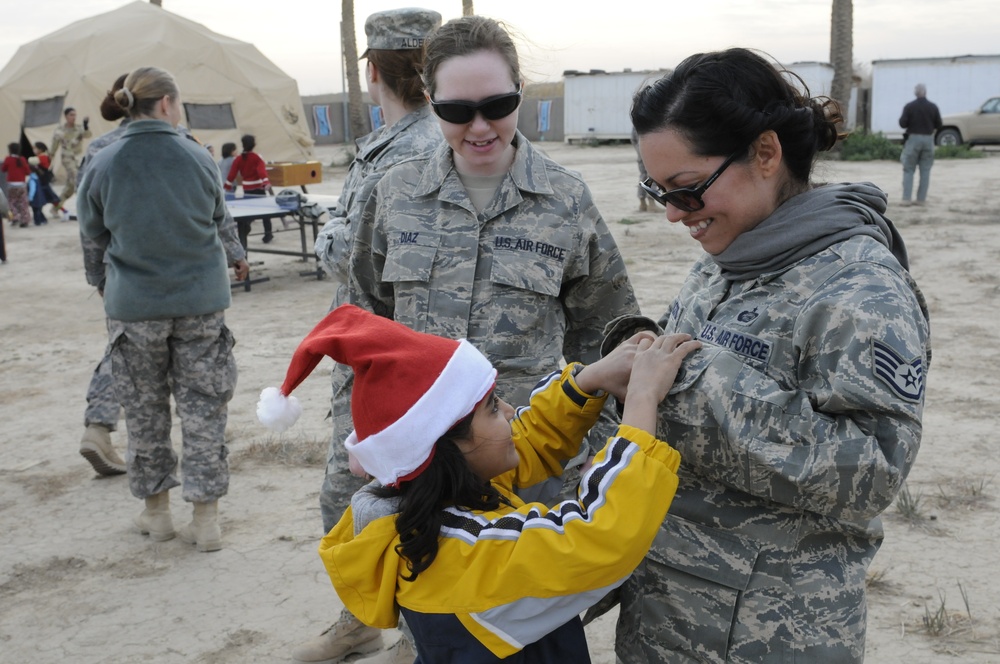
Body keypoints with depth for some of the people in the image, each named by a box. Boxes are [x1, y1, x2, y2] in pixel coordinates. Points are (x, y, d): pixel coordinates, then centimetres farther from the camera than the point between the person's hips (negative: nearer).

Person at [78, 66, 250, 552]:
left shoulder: (102, 165, -7)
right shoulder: (198, 158, -7)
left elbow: (94, 230, 6)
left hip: (133, 305, 1)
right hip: (200, 300, 0)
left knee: (144, 410, 15)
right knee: (203, 407, 8)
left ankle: (156, 510, 28)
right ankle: (206, 519, 10)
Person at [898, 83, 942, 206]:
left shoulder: (909, 106, -7)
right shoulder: (933, 107, 0)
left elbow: (902, 123, -9)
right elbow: (938, 124, 4)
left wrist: (902, 119, 12)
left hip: (913, 138, -2)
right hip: (928, 139, 2)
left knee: (908, 170, 4)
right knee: (925, 171, 7)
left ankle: (906, 198, -3)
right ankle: (921, 199, 5)